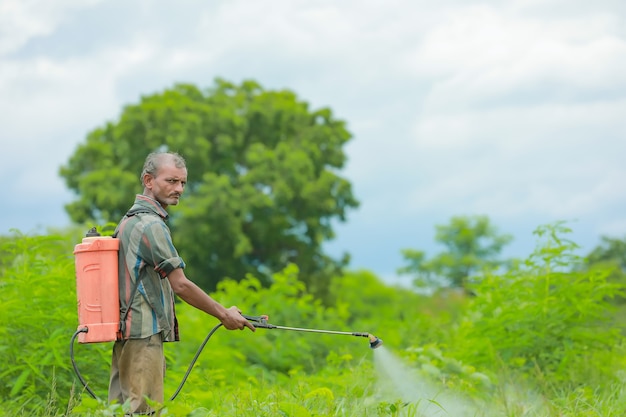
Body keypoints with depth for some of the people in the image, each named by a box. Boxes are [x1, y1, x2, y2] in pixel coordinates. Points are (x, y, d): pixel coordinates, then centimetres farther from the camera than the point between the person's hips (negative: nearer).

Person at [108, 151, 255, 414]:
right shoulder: (151, 223, -13)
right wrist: (224, 314, -5)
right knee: (144, 410, -12)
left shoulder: (130, 219, 19)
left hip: (126, 332, 10)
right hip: (145, 333, -10)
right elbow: (180, 285, -14)